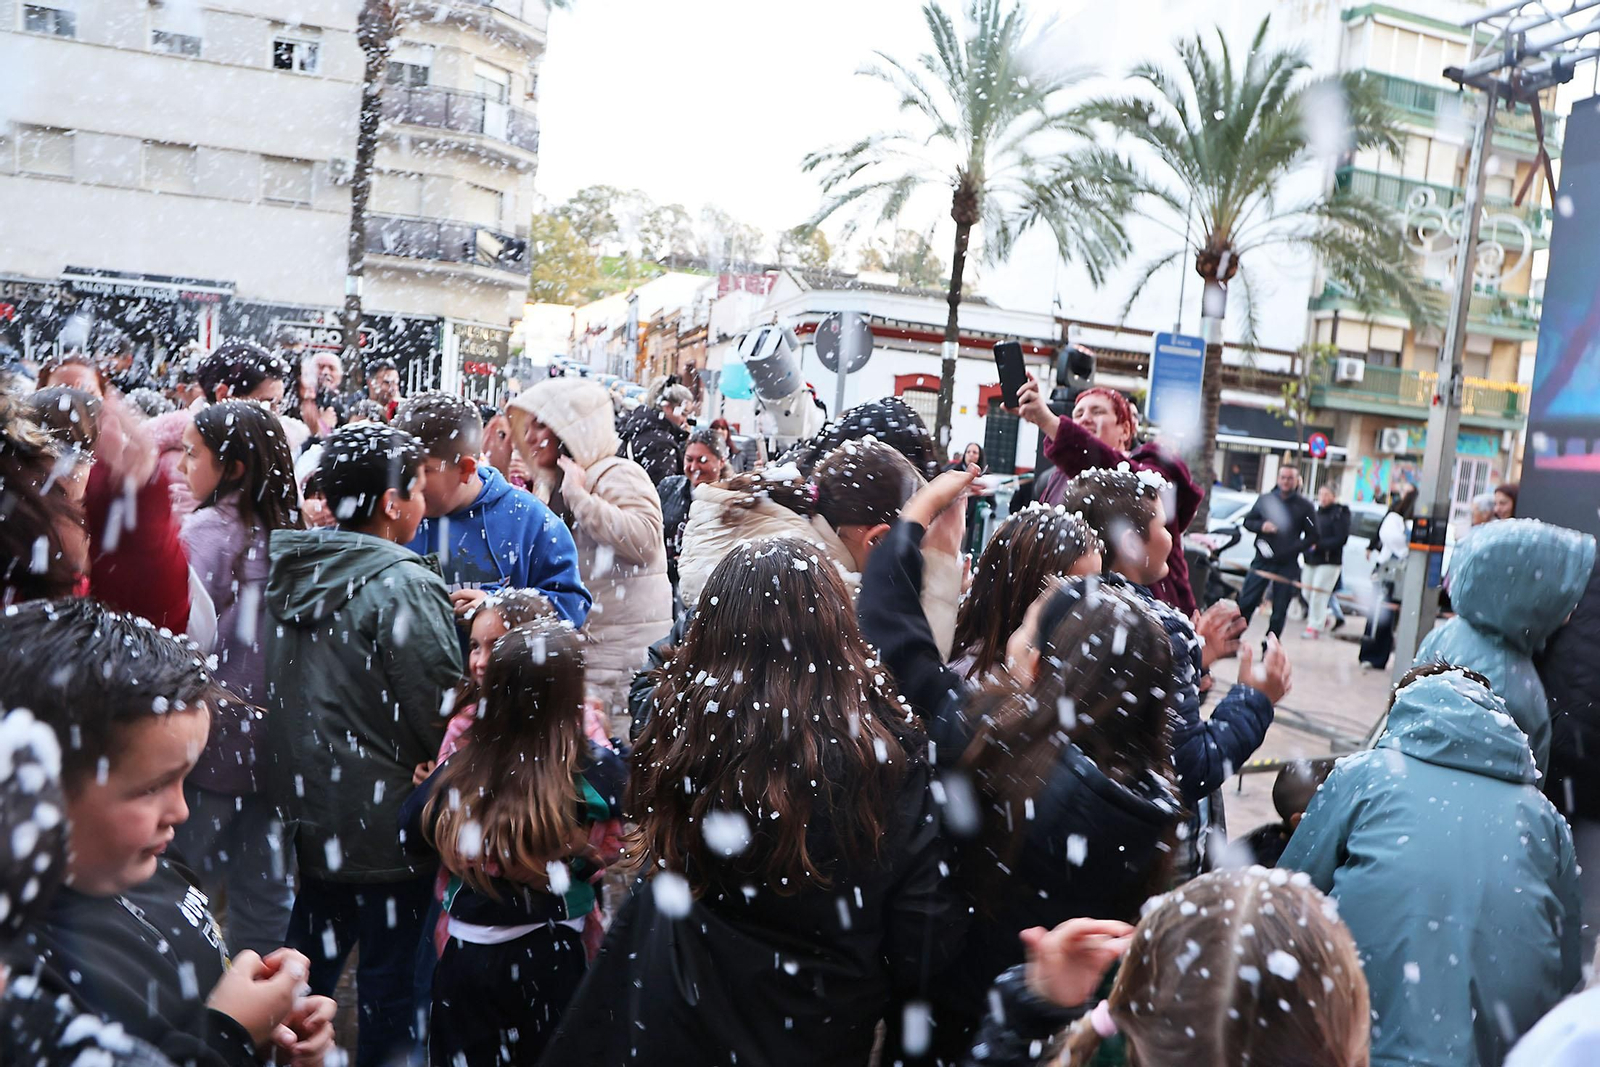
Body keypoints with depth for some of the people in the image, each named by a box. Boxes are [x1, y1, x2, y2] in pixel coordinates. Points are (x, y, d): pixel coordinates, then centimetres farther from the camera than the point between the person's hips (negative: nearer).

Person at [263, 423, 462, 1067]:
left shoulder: (285, 570, 2)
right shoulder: (404, 586, -21)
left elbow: (271, 693, 11)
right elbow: (440, 715, -20)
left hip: (304, 805, 8)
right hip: (384, 816, -7)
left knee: (313, 949, 25)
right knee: (391, 969, 9)